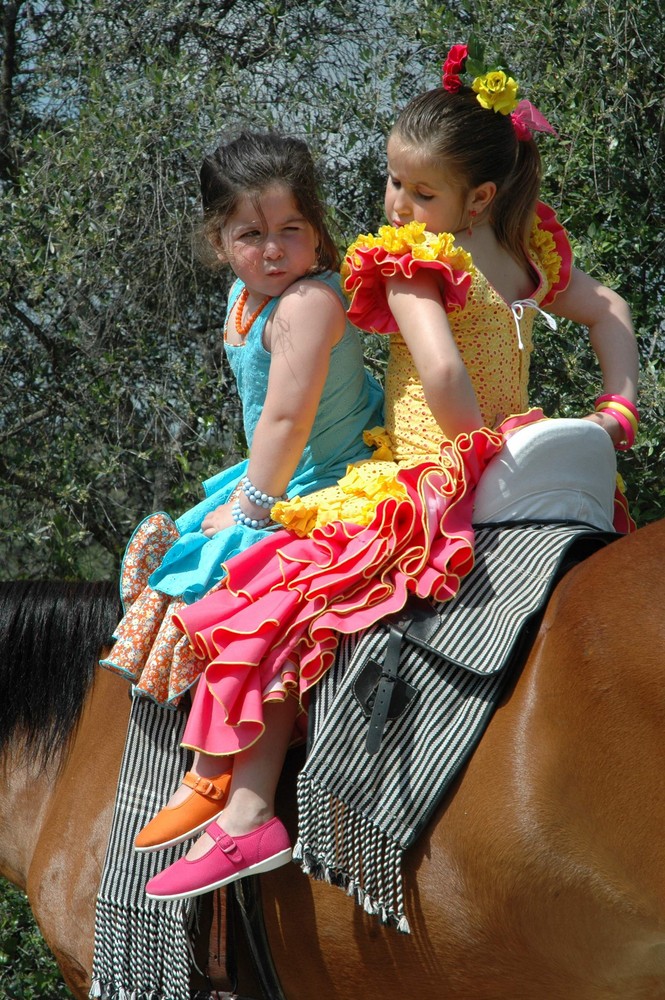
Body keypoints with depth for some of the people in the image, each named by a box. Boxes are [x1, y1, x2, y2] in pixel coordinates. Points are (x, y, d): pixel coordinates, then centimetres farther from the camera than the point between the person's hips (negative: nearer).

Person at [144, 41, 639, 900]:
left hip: (433, 495, -9)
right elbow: (610, 312, 25)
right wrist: (616, 410, 18)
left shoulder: (413, 263, -14)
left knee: (272, 603, -10)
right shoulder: (525, 259, 11)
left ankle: (247, 814, -18)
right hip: (515, 492, 9)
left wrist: (475, 443, -14)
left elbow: (444, 374, -29)